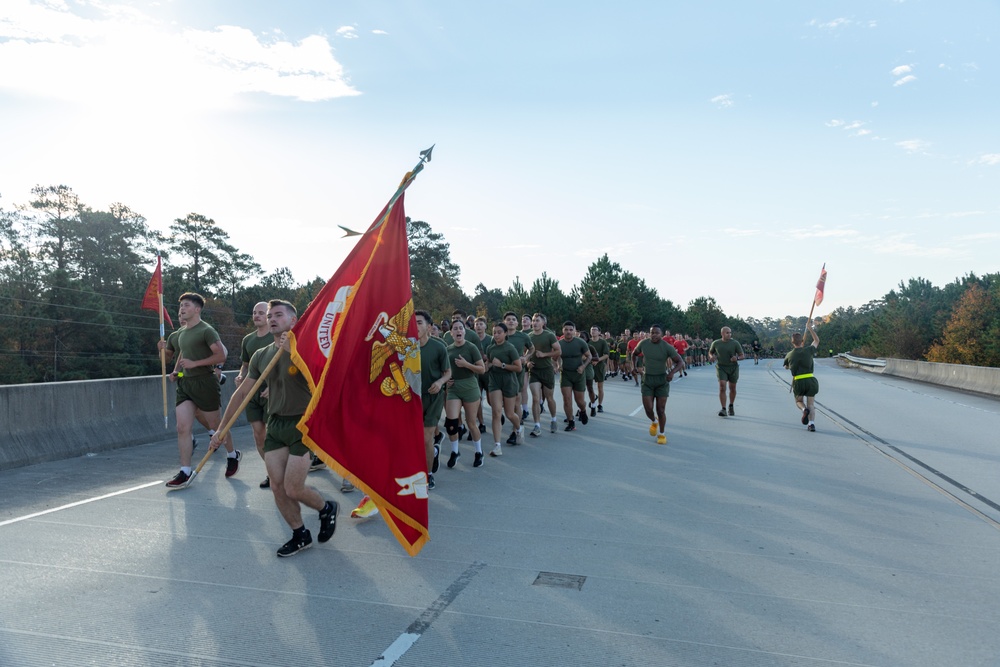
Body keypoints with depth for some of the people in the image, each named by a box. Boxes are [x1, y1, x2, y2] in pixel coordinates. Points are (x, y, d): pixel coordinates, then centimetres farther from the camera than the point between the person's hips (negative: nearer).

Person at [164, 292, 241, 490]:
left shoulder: (206, 331, -11)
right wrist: (176, 370, 12)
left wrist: (194, 363, -20)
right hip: (184, 383, 7)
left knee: (215, 424, 6)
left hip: (204, 383, -7)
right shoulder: (181, 333, 14)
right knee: (182, 427, -3)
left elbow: (221, 355, -18)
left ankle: (233, 454, 30)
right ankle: (185, 473, 0)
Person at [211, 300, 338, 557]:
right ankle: (300, 535, 22)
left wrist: (294, 351, -31)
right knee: (277, 486, 3)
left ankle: (328, 509, 23)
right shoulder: (261, 356, 8)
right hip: (274, 424, 6)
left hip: (302, 424, -6)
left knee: (293, 489, -7)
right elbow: (242, 393, 13)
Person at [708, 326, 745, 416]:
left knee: (732, 388, 11)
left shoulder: (735, 343, -5)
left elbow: (742, 356, -2)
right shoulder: (716, 343, -1)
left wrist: (737, 358, -24)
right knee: (722, 387, -16)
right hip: (721, 367, -1)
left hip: (733, 368, 1)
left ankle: (731, 407, 34)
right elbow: (710, 352, 15)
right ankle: (723, 409, -17)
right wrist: (711, 357, -8)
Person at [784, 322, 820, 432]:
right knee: (811, 404, 8)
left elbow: (786, 367, 24)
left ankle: (804, 409, -13)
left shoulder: (789, 355, 3)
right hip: (810, 380, 0)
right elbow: (817, 340, 21)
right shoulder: (808, 350, 0)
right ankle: (811, 423, -10)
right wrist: (810, 328, 26)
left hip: (798, 382, 0)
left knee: (799, 401, 20)